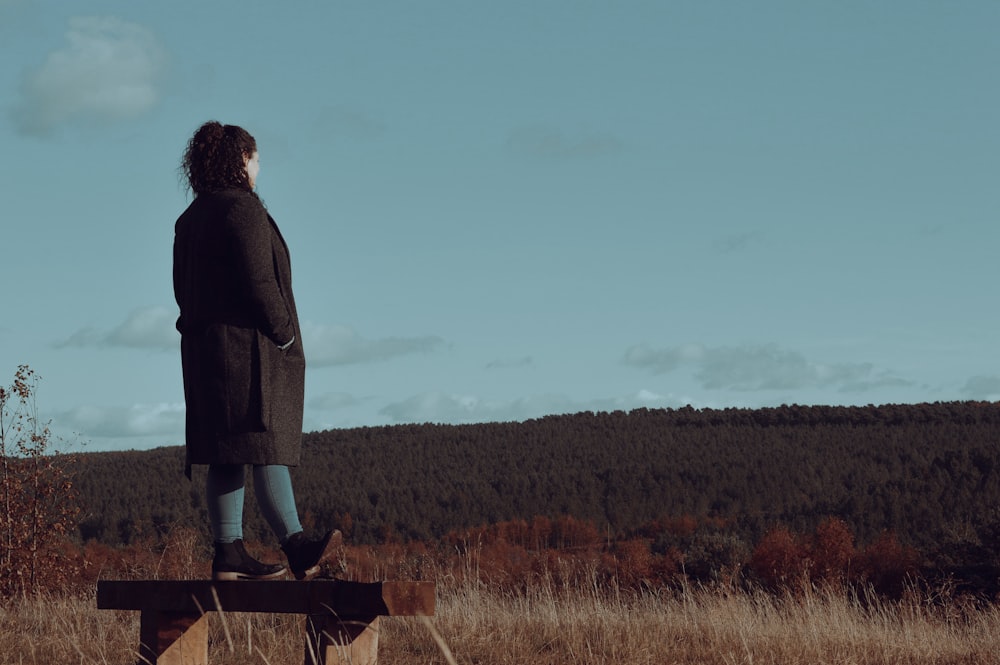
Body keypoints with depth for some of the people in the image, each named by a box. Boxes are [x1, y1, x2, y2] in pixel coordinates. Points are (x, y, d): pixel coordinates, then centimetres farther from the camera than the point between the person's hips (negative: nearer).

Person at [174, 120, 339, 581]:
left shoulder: (190, 219, 16)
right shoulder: (243, 208, -11)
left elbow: (183, 289, 18)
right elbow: (258, 281, -18)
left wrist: (202, 331, 18)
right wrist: (284, 336, -12)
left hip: (204, 344, 9)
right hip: (249, 345, -9)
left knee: (226, 457, 6)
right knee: (267, 446, -13)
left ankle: (229, 555, 5)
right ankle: (296, 547, -18)